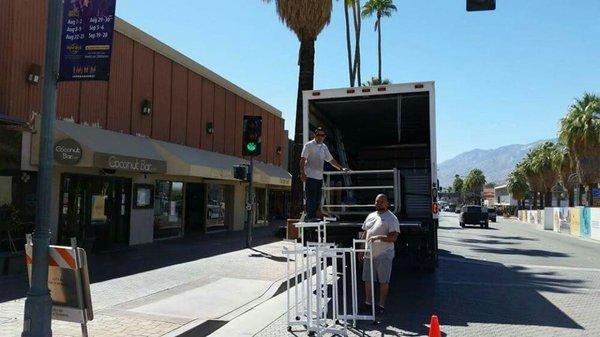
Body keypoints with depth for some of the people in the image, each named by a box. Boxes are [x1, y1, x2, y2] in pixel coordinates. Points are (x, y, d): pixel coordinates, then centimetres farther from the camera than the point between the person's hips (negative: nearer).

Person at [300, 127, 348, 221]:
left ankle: (314, 216, 15)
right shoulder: (309, 145, -4)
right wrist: (302, 173, -20)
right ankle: (310, 217, -5)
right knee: (311, 198, -8)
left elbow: (331, 159, 27)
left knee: (317, 199, 8)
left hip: (320, 177, 7)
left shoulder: (324, 147, 18)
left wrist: (341, 168, 26)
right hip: (310, 176, -7)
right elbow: (303, 159, -10)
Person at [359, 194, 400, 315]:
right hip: (369, 254, 6)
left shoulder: (391, 218, -7)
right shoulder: (370, 216, 13)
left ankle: (381, 305, 14)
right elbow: (364, 234, 18)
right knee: (367, 280, 12)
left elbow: (393, 237, -17)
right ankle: (368, 303, 25)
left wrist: (378, 237, -28)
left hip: (384, 255, -6)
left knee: (383, 281, 3)